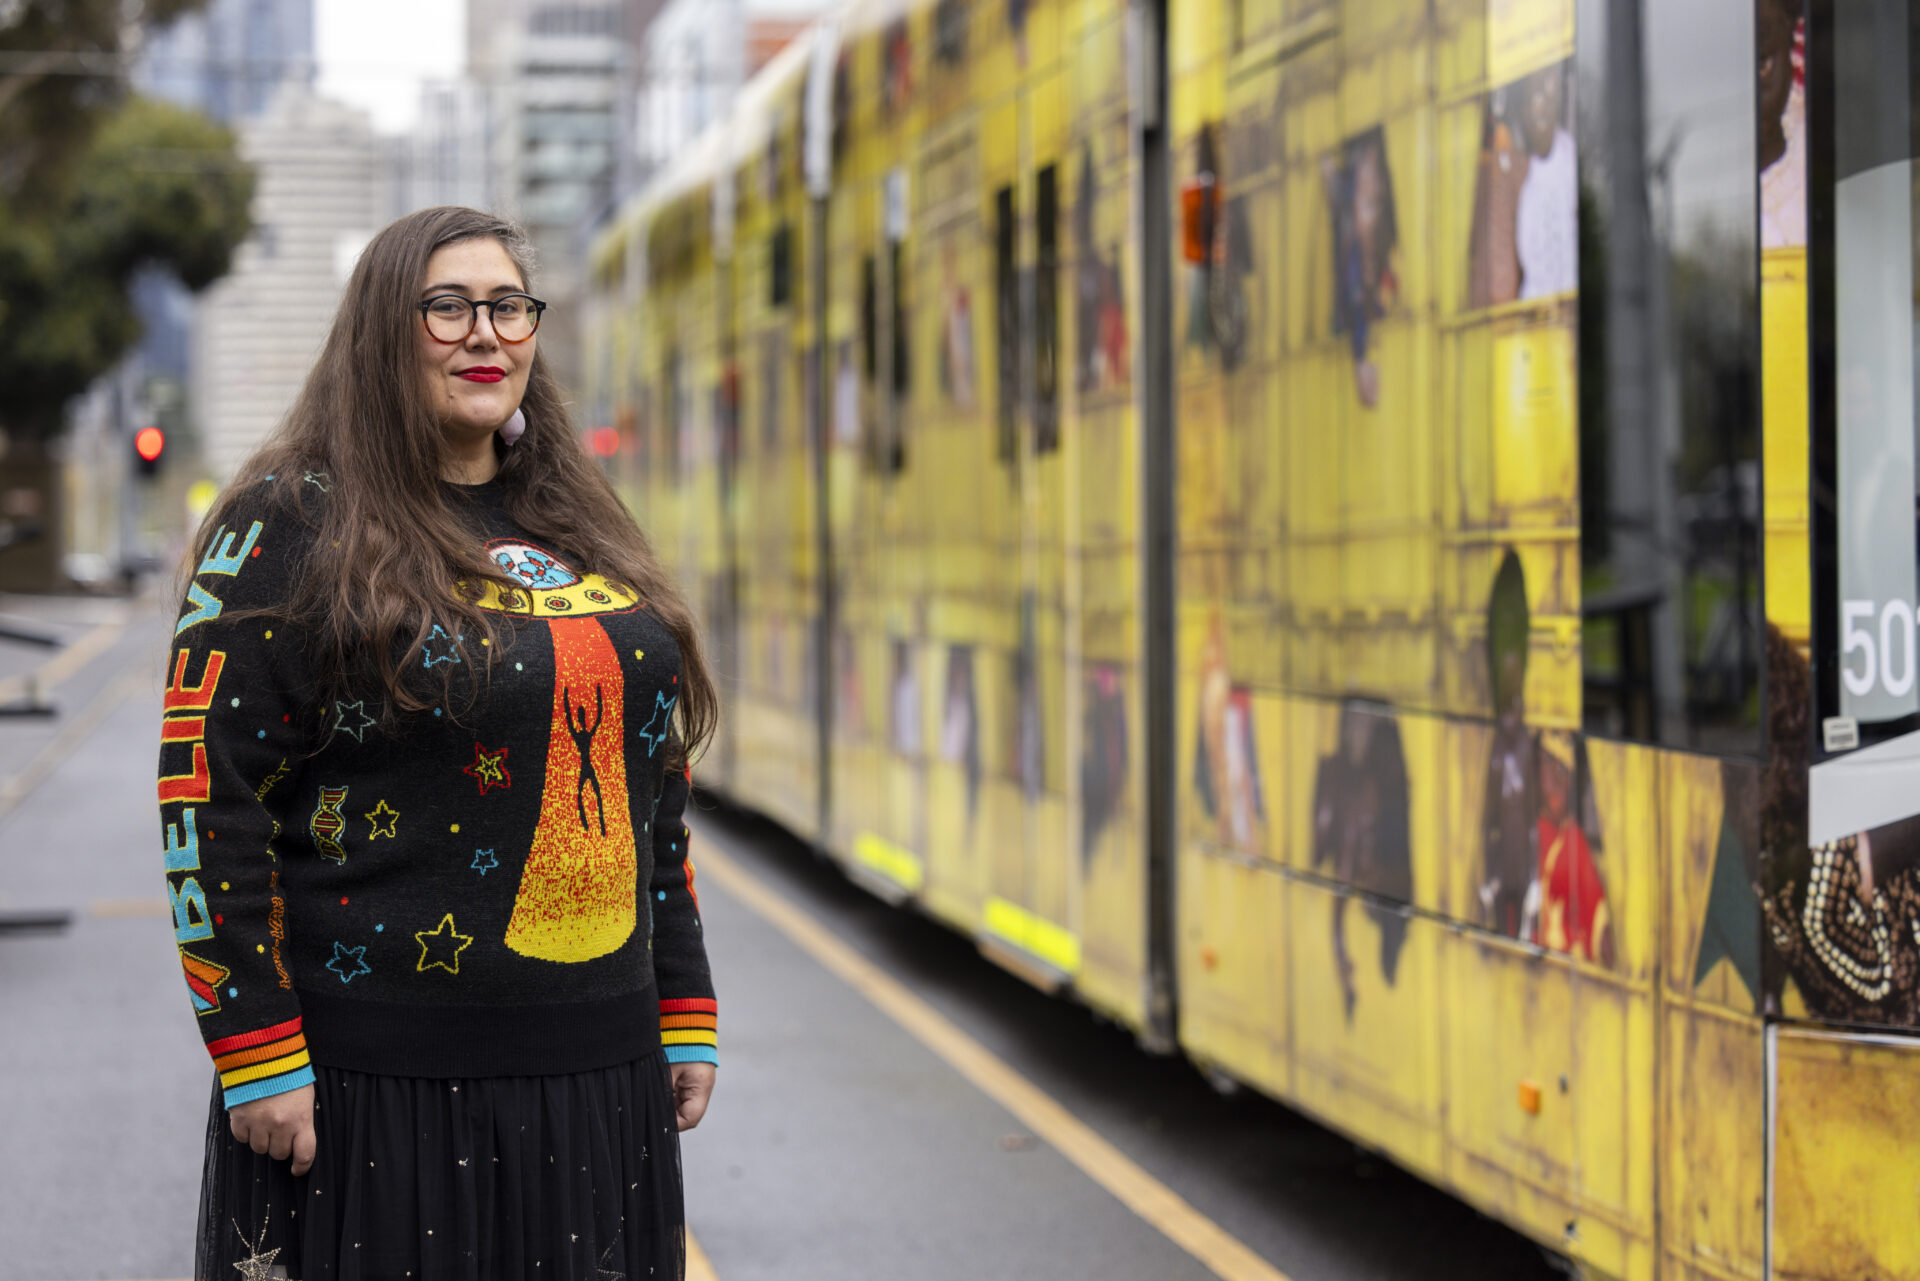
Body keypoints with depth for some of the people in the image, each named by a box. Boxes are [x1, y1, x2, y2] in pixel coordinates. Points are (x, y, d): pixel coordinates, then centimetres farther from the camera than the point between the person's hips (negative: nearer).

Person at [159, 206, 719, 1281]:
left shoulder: (582, 535, 14)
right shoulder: (287, 529, -4)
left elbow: (654, 789, 18)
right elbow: (207, 797, -10)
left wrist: (685, 1014, 13)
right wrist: (257, 1058, -15)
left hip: (594, 1070, 5)